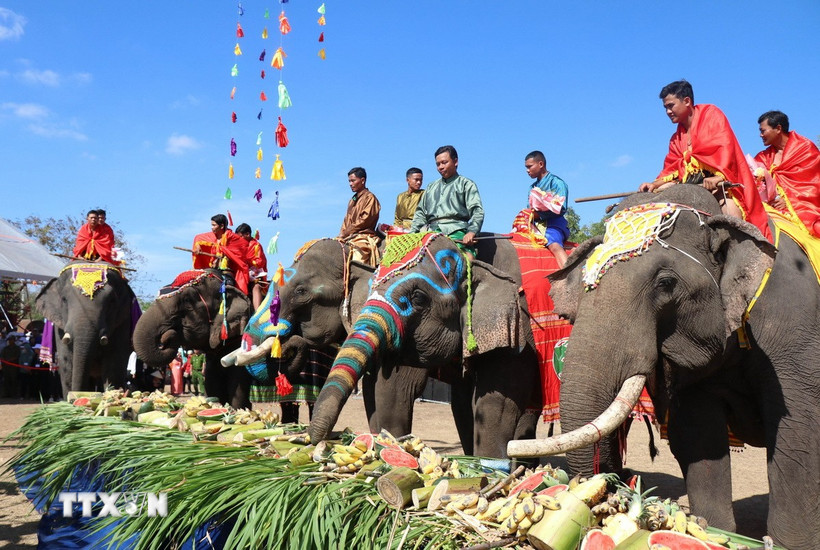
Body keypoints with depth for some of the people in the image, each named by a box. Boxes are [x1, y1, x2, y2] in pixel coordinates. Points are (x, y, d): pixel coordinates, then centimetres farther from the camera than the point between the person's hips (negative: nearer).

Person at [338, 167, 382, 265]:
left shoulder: (369, 197, 1)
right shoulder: (352, 200, 25)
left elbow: (364, 220, -9)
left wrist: (345, 233, -9)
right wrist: (341, 234, 3)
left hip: (363, 237, -8)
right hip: (349, 237, 8)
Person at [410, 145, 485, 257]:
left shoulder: (466, 184, 15)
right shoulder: (431, 187, 32)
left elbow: (477, 211, 2)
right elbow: (420, 213, 29)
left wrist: (471, 232, -16)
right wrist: (412, 232, 12)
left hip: (456, 230, -4)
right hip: (432, 230, 4)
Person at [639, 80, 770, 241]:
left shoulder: (711, 114, 3)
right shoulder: (677, 138, 23)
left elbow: (725, 146, -13)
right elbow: (671, 169, 15)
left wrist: (718, 177, -28)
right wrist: (655, 184, -7)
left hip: (718, 179, -7)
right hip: (690, 181, 7)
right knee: (659, 192, -13)